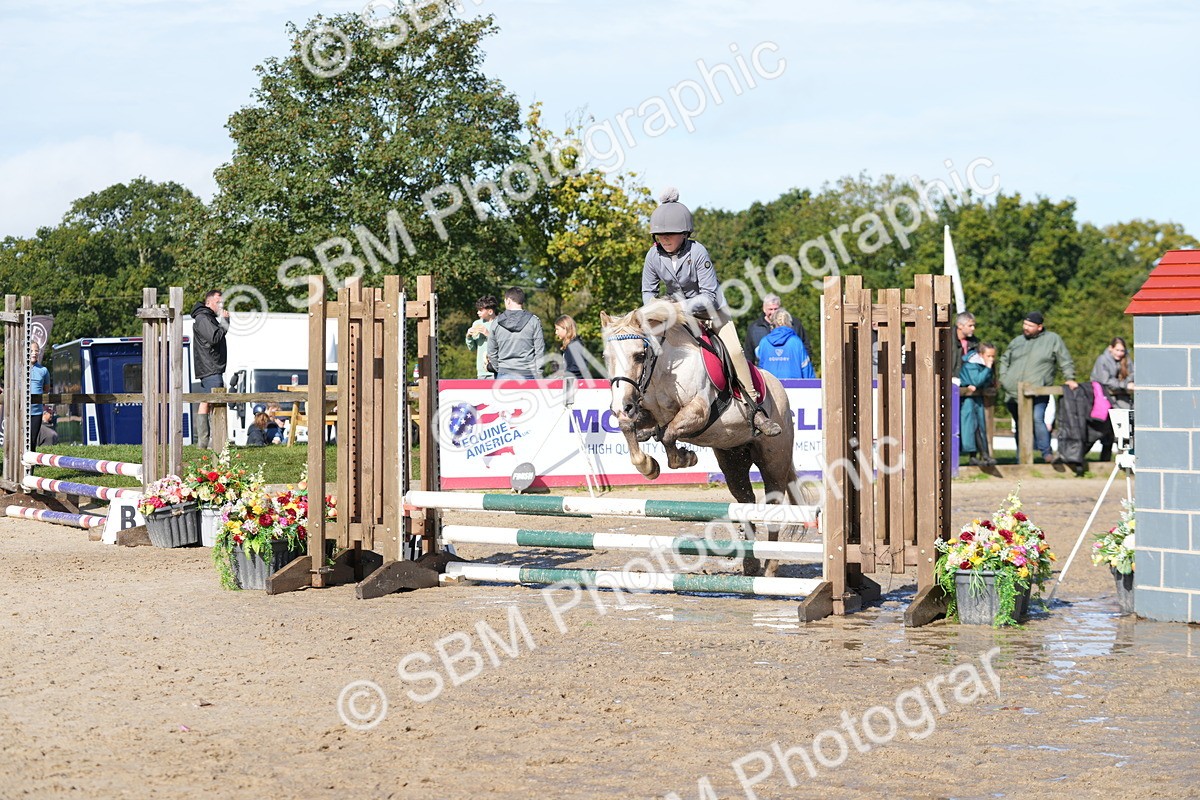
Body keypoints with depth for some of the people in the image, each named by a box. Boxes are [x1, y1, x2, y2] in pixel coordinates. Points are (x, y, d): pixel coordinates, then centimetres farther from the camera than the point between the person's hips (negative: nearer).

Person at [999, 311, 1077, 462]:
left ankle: (1047, 453, -15)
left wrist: (1070, 378, -3)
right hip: (1014, 393, 5)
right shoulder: (1017, 341, 16)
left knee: (1037, 420, -23)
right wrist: (1003, 377, 15)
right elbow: (1004, 360, 27)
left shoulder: (1053, 339, 4)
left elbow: (1065, 362, 6)